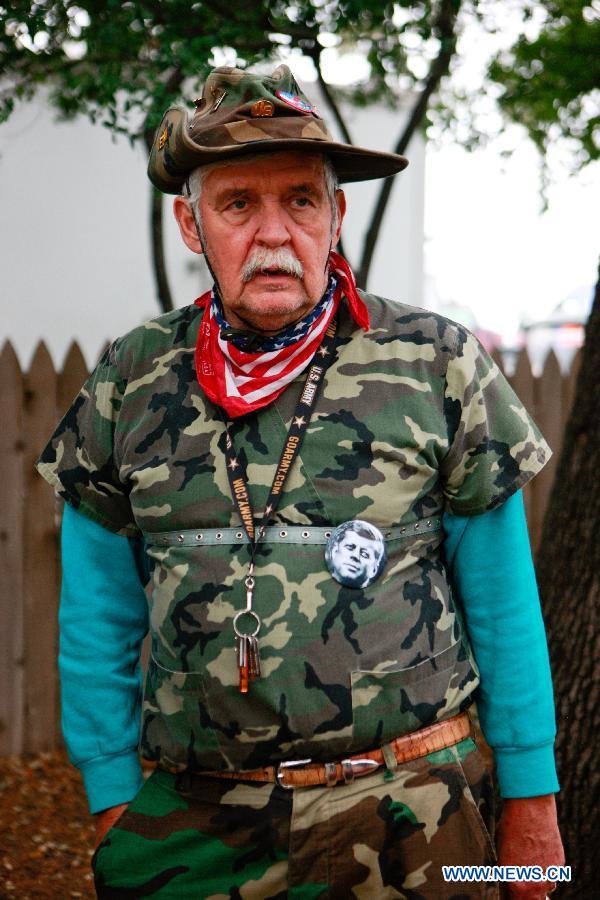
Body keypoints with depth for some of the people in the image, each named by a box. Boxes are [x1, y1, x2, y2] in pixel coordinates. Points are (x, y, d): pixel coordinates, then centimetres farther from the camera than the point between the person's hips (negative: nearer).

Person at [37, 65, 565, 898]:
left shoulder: (439, 366, -1)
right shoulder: (128, 383, 4)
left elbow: (503, 605, 1)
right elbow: (100, 618, 8)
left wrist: (530, 803, 2)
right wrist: (113, 801, 5)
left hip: (407, 811, -1)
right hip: (189, 822, 2)